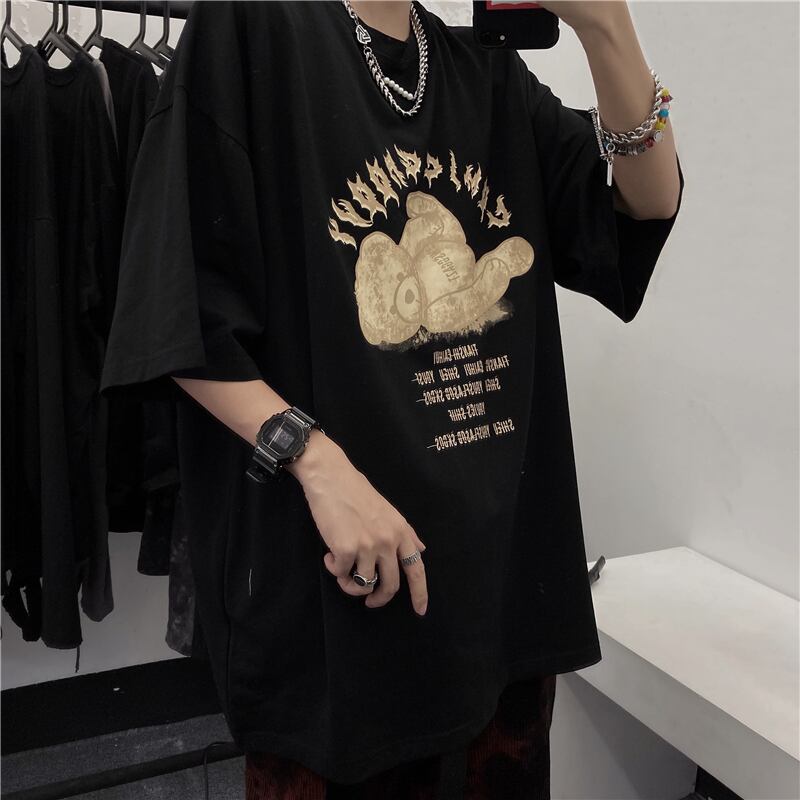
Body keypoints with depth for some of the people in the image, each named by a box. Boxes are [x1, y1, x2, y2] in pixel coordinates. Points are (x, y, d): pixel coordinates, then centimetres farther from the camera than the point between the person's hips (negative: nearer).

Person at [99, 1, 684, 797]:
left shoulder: (487, 70, 12)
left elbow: (650, 202, 2)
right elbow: (177, 309, -11)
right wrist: (317, 460, -22)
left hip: (509, 530, 6)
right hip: (330, 557, -5)